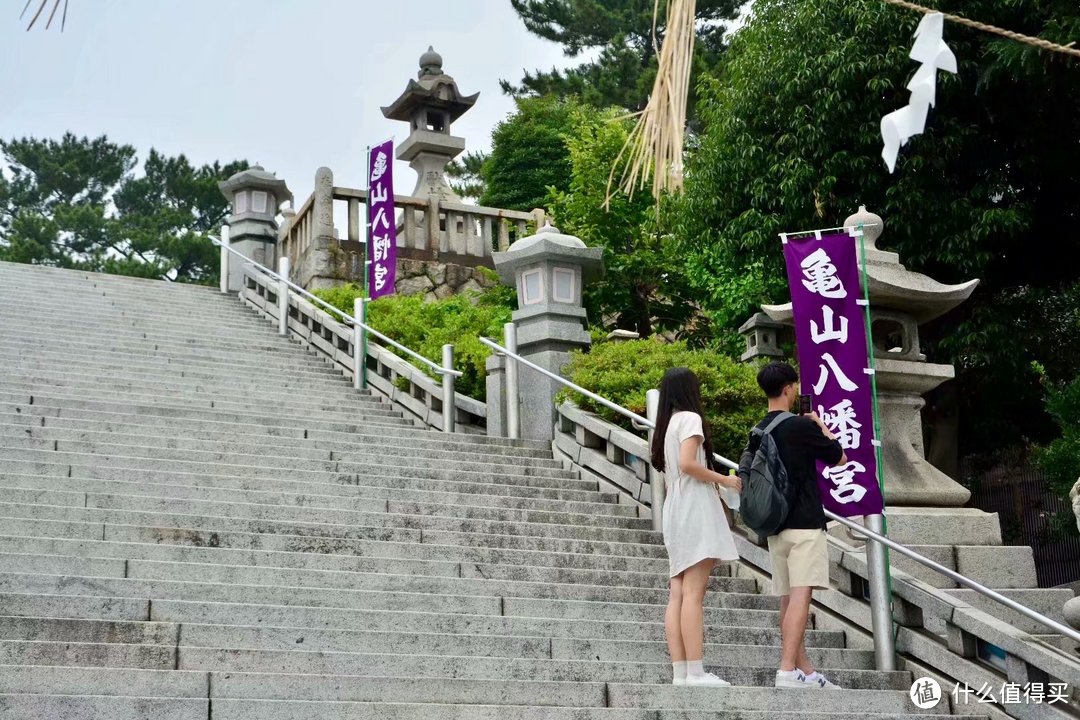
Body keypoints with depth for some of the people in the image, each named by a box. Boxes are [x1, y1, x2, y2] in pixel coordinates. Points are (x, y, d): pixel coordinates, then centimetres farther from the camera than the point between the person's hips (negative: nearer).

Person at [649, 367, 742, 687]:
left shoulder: (666, 424, 20)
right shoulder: (690, 418, -5)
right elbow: (687, 463, -18)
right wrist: (723, 480, -8)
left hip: (674, 511, 9)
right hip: (694, 508, -9)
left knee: (678, 593, 1)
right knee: (694, 592, -13)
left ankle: (680, 672, -2)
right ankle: (695, 672, -17)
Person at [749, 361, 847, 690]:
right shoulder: (801, 426, -11)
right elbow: (839, 458, 0)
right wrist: (822, 426, 14)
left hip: (775, 524, 8)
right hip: (805, 523, -8)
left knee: (788, 599, 9)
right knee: (800, 596, -12)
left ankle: (805, 671, 14)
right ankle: (787, 670, -19)